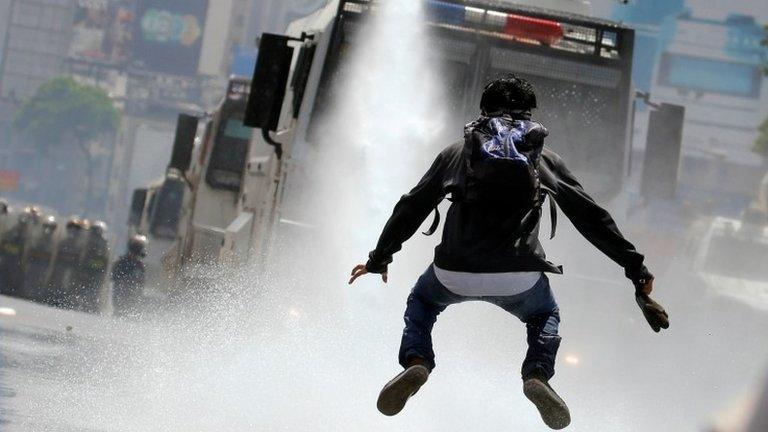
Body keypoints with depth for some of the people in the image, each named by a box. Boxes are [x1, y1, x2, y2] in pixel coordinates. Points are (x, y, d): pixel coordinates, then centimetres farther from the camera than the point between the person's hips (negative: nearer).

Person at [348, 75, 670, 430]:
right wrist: (634, 265, 23)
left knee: (422, 303, 34)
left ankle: (415, 364, 4)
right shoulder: (544, 158, 19)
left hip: (455, 272, 0)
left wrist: (379, 259, 35)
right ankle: (537, 376, 2)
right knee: (545, 317, 33)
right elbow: (592, 217, 18)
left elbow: (411, 208, 24)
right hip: (519, 277, 0)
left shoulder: (458, 152, 20)